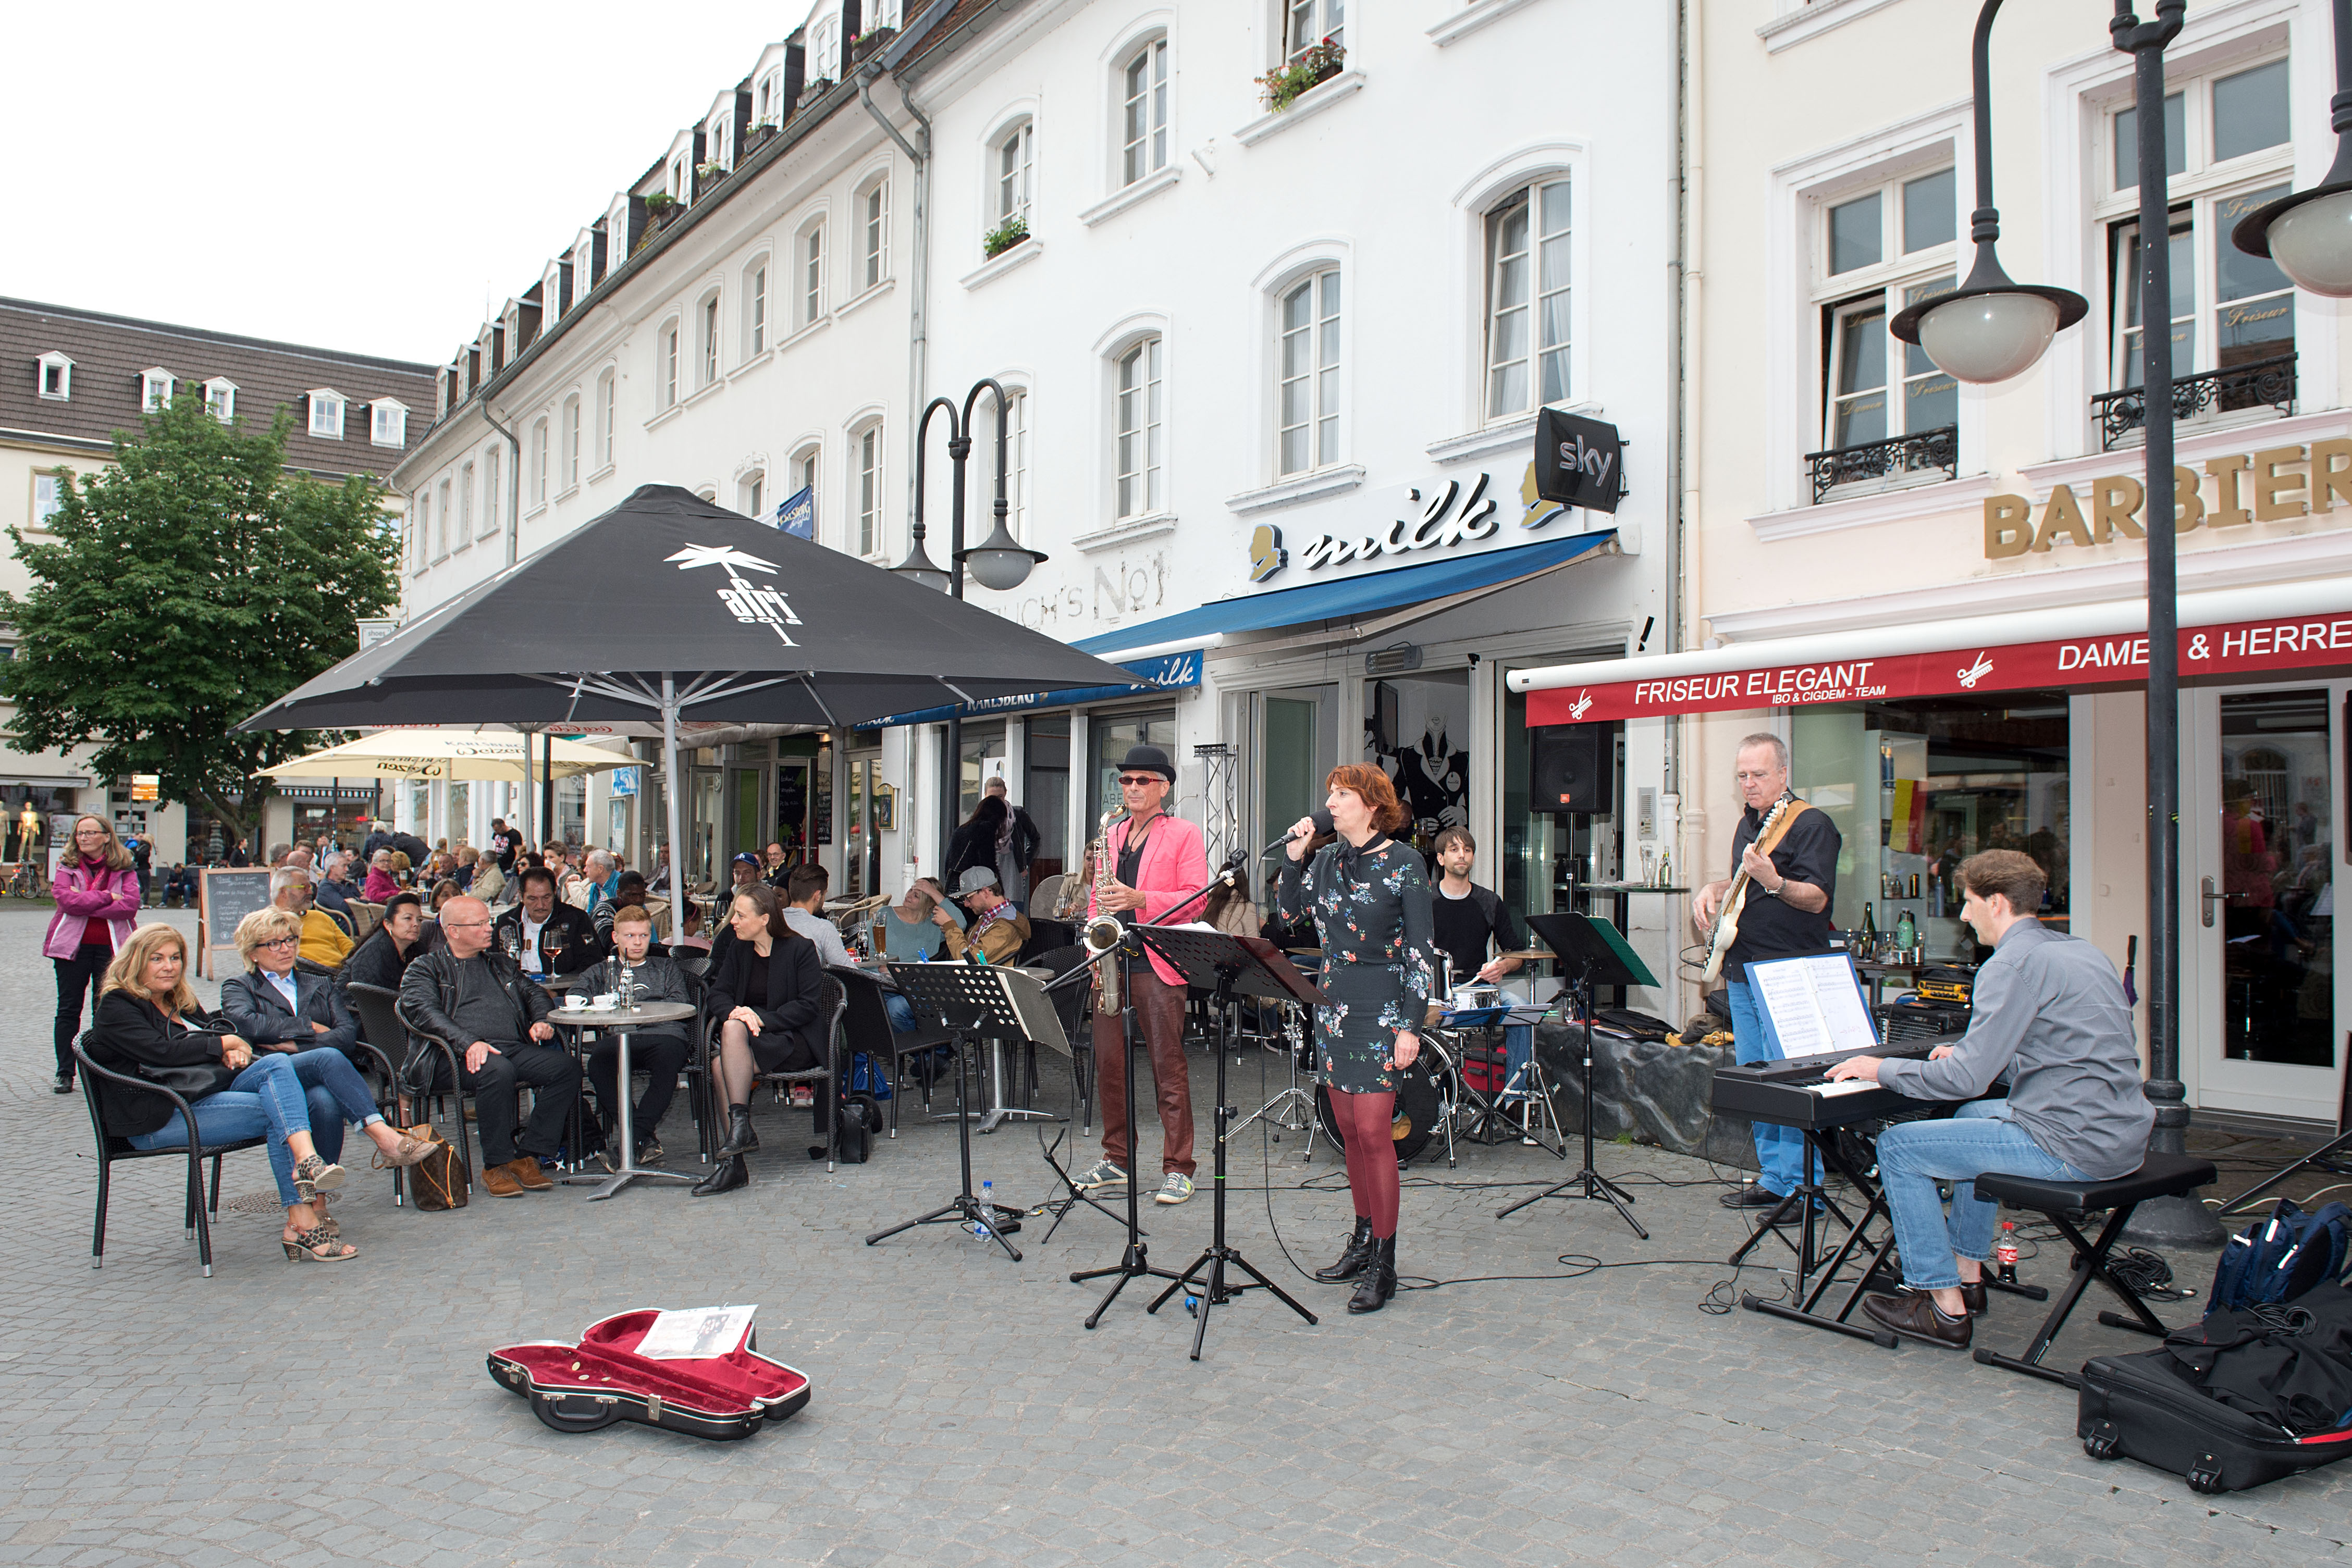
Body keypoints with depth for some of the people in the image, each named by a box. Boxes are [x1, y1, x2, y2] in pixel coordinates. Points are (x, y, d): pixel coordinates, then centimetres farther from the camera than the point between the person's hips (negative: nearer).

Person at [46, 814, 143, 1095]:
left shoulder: (124, 870, 4)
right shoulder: (67, 867, 6)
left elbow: (130, 906, -12)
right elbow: (67, 901, -12)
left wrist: (84, 903, -14)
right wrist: (106, 897, -13)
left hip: (110, 947, -1)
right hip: (72, 946, 1)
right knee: (69, 1010, 5)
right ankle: (65, 1073, 12)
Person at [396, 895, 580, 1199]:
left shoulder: (500, 963, 30)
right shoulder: (425, 968, 12)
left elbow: (532, 993, 32)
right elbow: (424, 1012, -5)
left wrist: (541, 1020, 6)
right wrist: (468, 1043, -22)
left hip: (515, 1048, 5)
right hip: (459, 1057, -5)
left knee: (566, 1066, -23)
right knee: (498, 1071, -38)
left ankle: (527, 1157, -19)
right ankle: (496, 1166, -23)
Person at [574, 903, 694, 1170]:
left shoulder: (666, 969, 31)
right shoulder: (601, 971, 32)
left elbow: (682, 1003, 13)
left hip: (663, 1032, -1)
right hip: (617, 1037, 1)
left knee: (669, 1057, -39)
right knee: (598, 1062, -36)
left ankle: (633, 1134, -36)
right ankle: (645, 1138, -34)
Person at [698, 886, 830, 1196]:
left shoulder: (800, 949, -4)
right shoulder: (739, 949, 14)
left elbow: (808, 1005, -10)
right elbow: (719, 994, 9)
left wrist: (762, 1018, -21)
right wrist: (734, 1012, -15)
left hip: (793, 1041, -5)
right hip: (746, 1039, 5)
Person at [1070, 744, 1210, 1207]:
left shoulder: (1184, 835, 1)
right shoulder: (1111, 835, 19)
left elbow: (1196, 898, -8)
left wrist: (1141, 899, -21)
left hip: (1156, 965, -6)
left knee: (1169, 1068, -3)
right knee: (1108, 1064, 8)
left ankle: (1178, 1169, 4)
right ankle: (1116, 1160, 20)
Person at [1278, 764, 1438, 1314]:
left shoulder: (1403, 862, -8)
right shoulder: (1329, 859, 10)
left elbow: (1423, 950, -9)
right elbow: (1288, 908, 16)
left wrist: (1411, 1026, -15)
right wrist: (1294, 856, 2)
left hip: (1382, 1009, -6)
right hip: (1333, 1005, 6)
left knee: (1373, 1129, -8)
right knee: (1349, 1129, 12)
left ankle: (1384, 1263, 2)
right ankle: (1363, 1238, 26)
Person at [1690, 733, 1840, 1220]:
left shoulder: (1811, 825, -9)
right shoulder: (1748, 823, 16)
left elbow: (1817, 898, -17)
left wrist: (1773, 882, -34)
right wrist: (1712, 890, 11)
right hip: (1742, 970, 9)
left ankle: (1801, 1187, -2)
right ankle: (1772, 1178, 21)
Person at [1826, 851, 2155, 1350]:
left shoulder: (2015, 963, -15)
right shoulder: (2080, 950, 15)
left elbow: (1967, 1079, -20)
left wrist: (1880, 1069, -6)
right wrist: (1969, 1053, 29)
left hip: (2075, 1147, -10)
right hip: (2123, 1135, 10)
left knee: (1898, 1147, -1)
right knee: (1975, 1115, 33)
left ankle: (1947, 1309, 5)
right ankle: (1967, 1276, 35)